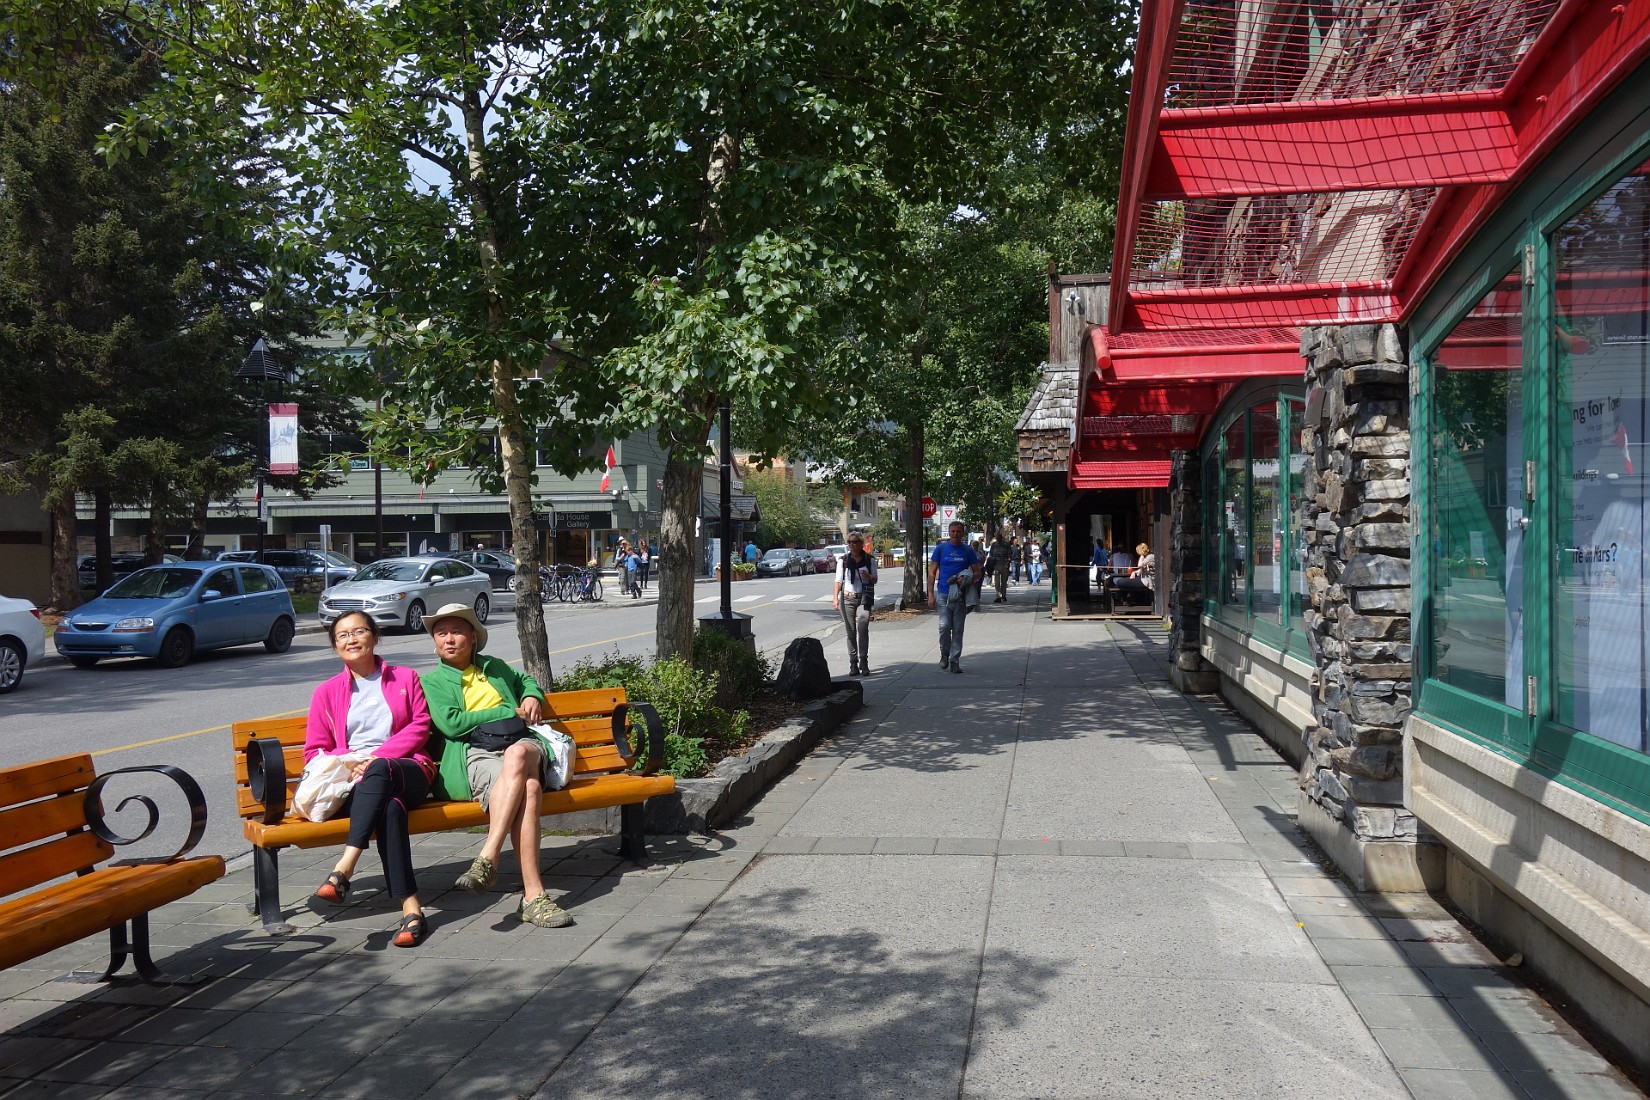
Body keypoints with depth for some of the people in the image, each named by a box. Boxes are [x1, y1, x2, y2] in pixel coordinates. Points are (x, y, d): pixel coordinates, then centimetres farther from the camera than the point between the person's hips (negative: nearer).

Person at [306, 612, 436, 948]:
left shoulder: (405, 678, 20)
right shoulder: (326, 692, 22)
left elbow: (420, 727, 6)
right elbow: (314, 751, 15)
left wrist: (377, 757, -10)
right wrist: (349, 764, -8)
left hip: (405, 772, 0)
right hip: (351, 782, 0)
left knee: (379, 773, -40)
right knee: (389, 807, -38)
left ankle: (344, 869, -51)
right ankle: (410, 908, -48)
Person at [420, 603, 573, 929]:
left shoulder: (495, 667, 32)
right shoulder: (432, 681, 19)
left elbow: (526, 681, 51)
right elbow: (451, 723, 2)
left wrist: (531, 697, 24)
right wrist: (509, 712, 0)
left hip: (522, 744, 3)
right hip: (473, 754, -3)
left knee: (516, 755, -40)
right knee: (527, 789, -38)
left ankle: (487, 859, -46)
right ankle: (533, 895, -46)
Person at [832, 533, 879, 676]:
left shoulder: (870, 560, 5)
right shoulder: (843, 560, 5)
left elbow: (875, 580, 10)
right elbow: (838, 580, 4)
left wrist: (868, 576, -13)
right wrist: (835, 597, -8)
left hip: (864, 598, -1)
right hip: (847, 599, 1)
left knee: (863, 628, -17)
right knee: (851, 631, 1)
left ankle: (863, 661, -11)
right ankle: (853, 664, 7)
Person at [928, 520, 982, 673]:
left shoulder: (968, 551, 6)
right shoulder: (941, 548, 3)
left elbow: (977, 572, 10)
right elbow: (932, 572, 4)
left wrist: (967, 580, -12)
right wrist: (931, 593, -4)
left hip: (961, 595, 1)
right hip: (943, 594, -1)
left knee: (958, 629, 4)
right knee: (944, 626, -11)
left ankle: (955, 661, 11)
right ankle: (944, 654, 12)